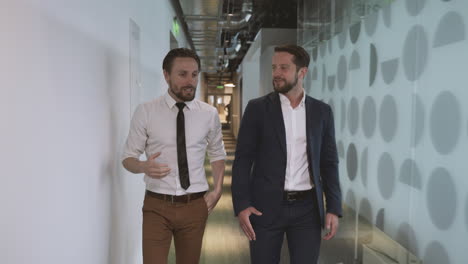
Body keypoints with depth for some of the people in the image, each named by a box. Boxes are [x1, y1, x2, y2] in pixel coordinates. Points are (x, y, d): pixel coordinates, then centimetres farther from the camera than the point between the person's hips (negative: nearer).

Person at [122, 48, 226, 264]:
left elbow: (217, 154, 14)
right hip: (157, 206, -2)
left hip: (195, 206, 2)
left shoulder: (209, 114, 0)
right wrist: (144, 167, -23)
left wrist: (218, 190, 0)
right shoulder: (146, 112, -6)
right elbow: (128, 157, -1)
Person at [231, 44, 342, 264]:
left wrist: (334, 208, 0)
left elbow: (329, 163, 7)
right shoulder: (257, 108, -1)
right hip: (266, 207, -1)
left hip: (307, 208, 2)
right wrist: (241, 205, -12)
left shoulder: (322, 111, 5)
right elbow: (243, 160, -3)